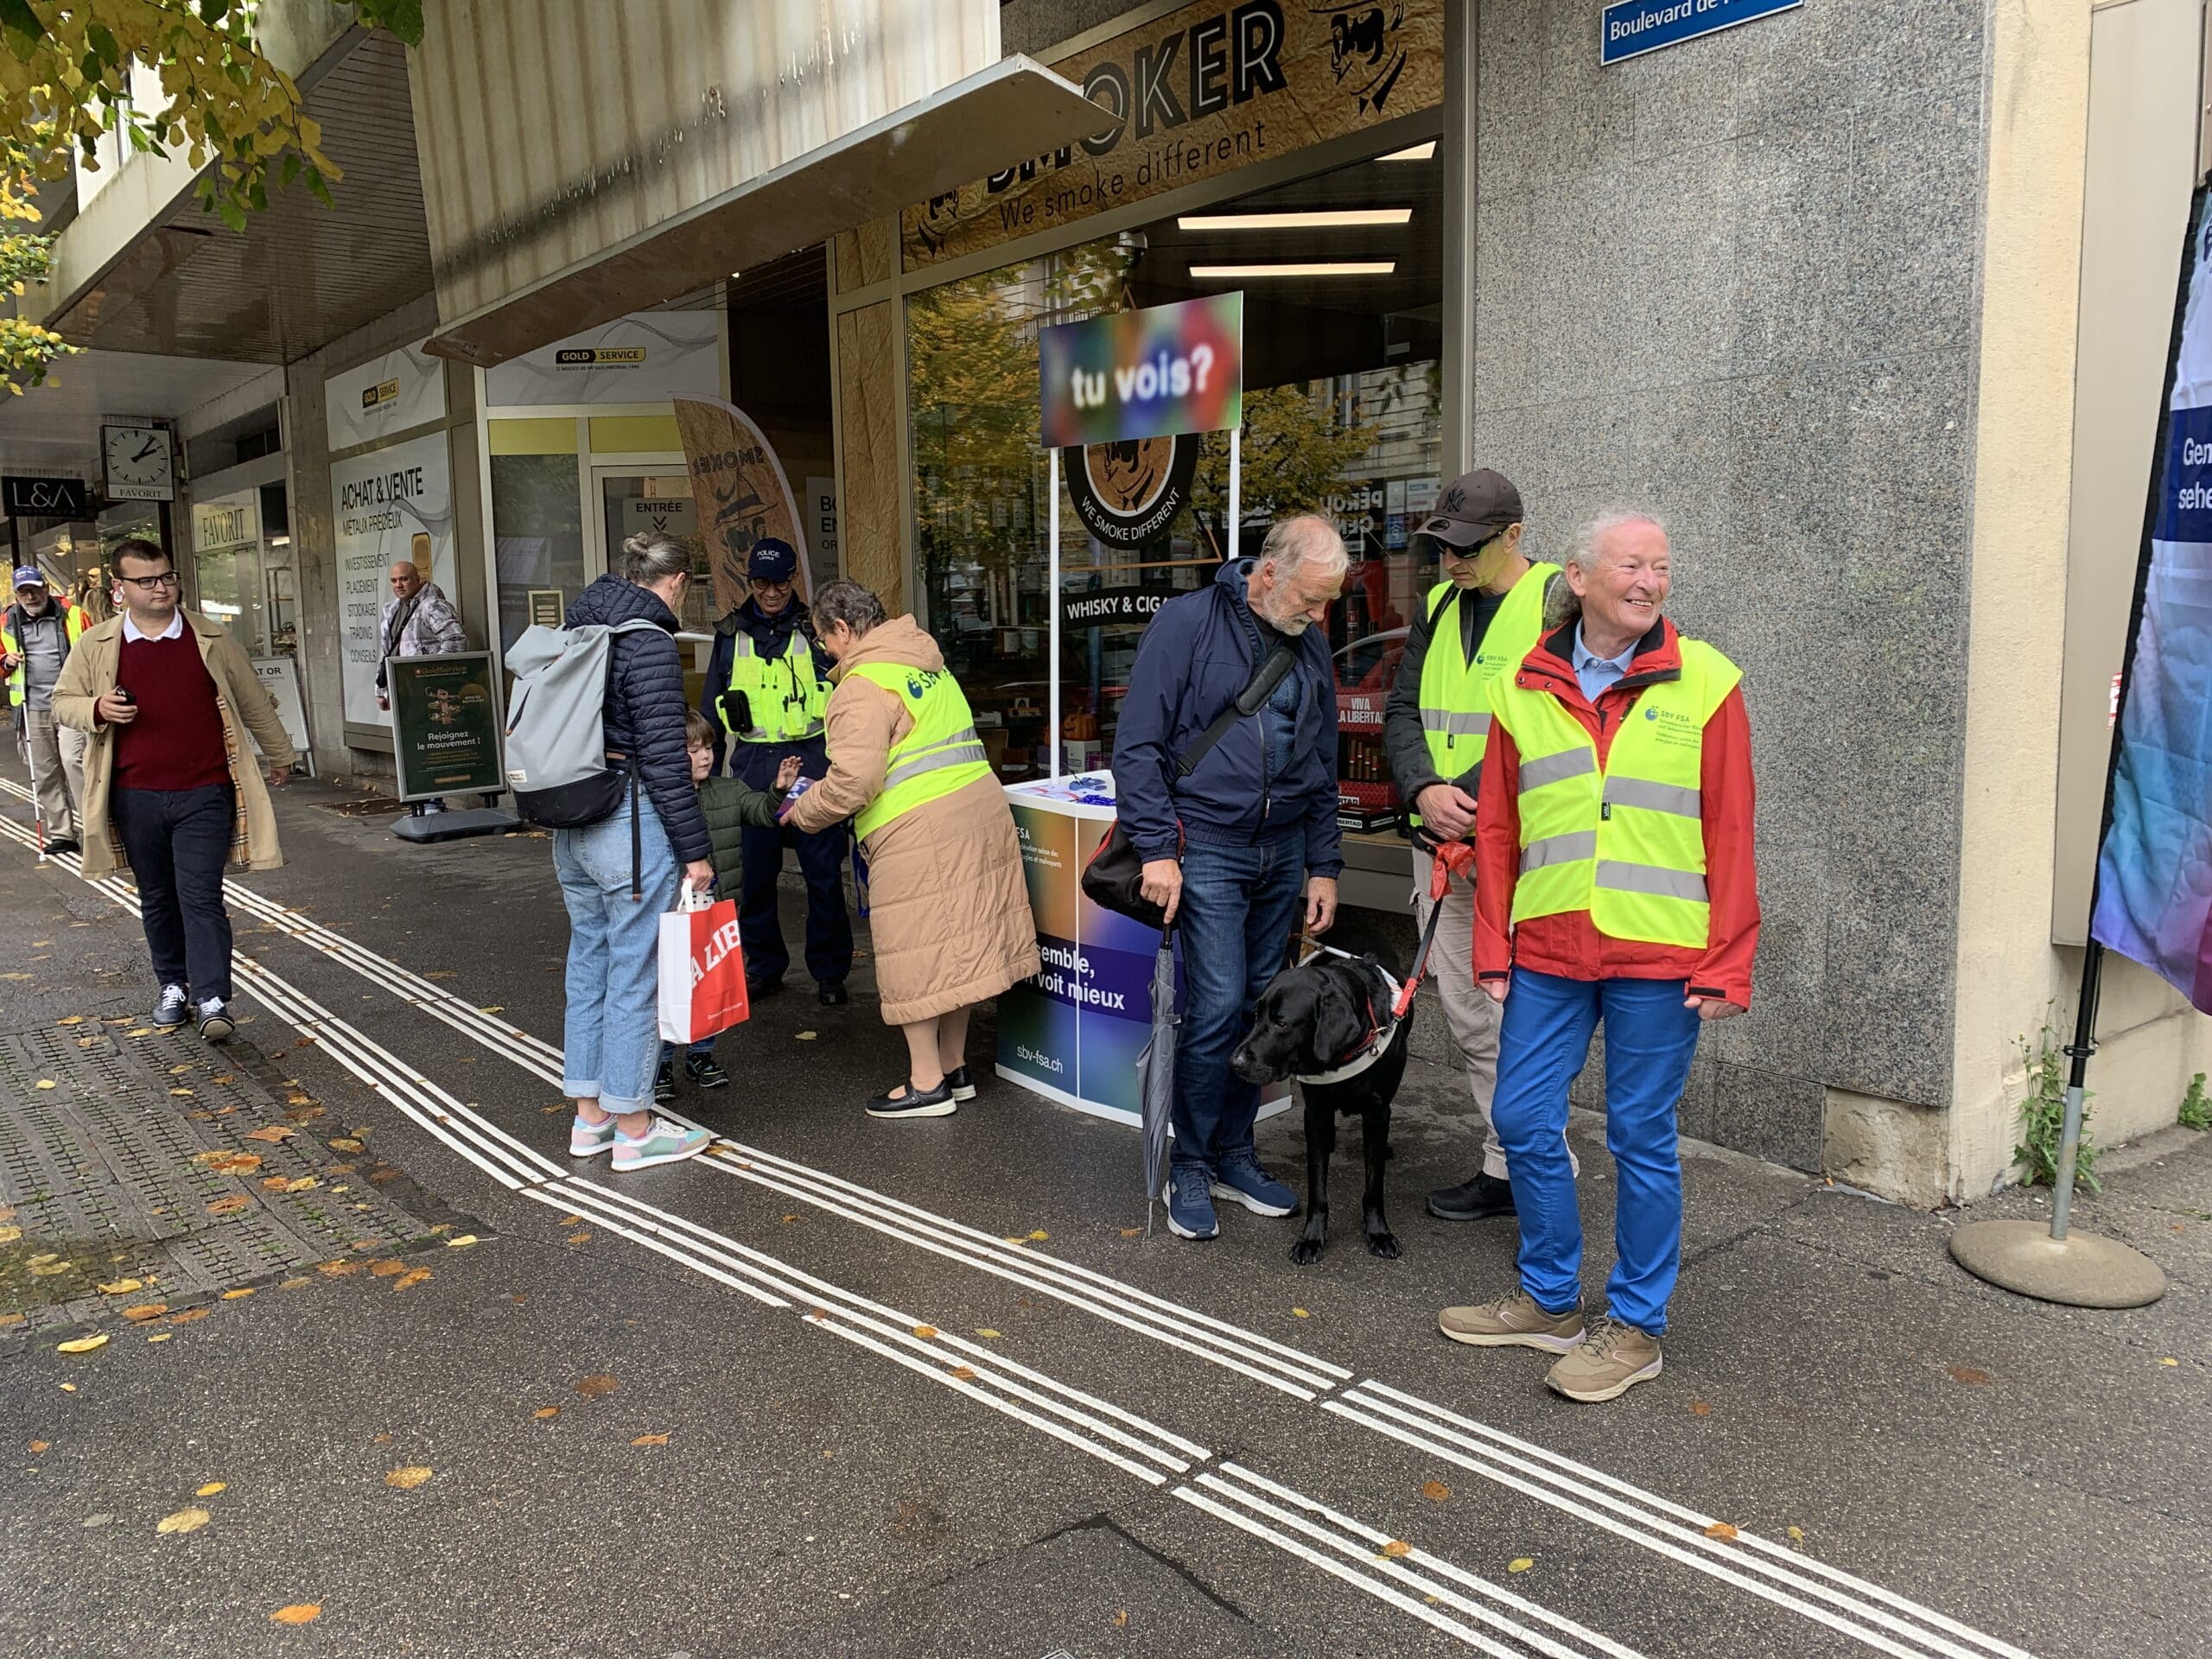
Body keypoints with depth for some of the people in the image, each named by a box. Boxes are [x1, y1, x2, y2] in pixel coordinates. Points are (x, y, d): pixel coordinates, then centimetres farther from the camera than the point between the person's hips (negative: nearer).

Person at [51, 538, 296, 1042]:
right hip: (135, 796, 2)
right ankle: (173, 988, 26)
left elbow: (254, 702, 13)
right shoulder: (96, 645, 5)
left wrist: (280, 754, 21)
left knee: (201, 896, -9)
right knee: (157, 900, 13)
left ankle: (212, 1001, -10)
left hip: (203, 793, -2)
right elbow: (62, 702, 13)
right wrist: (97, 709, -10)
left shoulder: (211, 639, 4)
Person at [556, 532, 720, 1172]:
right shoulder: (649, 643, -14)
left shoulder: (577, 630, 11)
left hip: (570, 824, 9)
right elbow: (664, 759, -18)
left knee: (588, 964, 16)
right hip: (630, 824, -9)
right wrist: (695, 848, -13)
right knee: (635, 974, 1)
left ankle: (589, 1118, 26)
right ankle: (633, 1131, 10)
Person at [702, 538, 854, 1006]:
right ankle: (764, 968, 22)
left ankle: (829, 973, 13)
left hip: (813, 762, -2)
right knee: (754, 875, 6)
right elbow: (711, 708, 16)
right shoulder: (730, 634, 10)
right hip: (752, 769, 2)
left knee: (824, 873, 0)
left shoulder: (816, 630, 4)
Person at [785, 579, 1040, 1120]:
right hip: (978, 807, 9)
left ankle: (926, 1084, 10)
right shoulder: (927, 664, 17)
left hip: (919, 831, -9)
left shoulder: (862, 688, -11)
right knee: (955, 945, 16)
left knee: (916, 954, 2)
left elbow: (852, 783, -18)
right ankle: (954, 1068, 27)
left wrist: (802, 813, 0)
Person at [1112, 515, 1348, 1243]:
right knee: (1218, 1005, -9)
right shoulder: (1187, 624, -8)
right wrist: (1157, 850, -16)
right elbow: (1137, 745, -10)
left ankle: (1233, 1154, 24)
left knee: (1261, 1006, 9)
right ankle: (1190, 1168, 8)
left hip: (1283, 852, 6)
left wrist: (1323, 866, 13)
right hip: (1207, 848, -5)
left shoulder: (1310, 644, 9)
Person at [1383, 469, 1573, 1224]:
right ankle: (1508, 1167, 24)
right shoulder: (1439, 608, 15)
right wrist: (1424, 790, -7)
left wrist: (1467, 796, -18)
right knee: (1468, 1016, 12)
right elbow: (1402, 710, 12)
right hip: (1441, 846, 7)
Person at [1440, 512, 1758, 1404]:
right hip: (1546, 953, 4)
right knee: (1524, 1121, 10)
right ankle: (1550, 1302, 30)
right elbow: (1497, 829, 9)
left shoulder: (1704, 683, -2)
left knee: (1642, 1140, 6)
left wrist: (1726, 966, -8)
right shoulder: (1523, 688, 7)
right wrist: (1494, 947, 5)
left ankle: (1635, 1327, 23)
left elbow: (1730, 835, -4)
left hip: (1656, 959, -3)